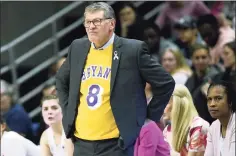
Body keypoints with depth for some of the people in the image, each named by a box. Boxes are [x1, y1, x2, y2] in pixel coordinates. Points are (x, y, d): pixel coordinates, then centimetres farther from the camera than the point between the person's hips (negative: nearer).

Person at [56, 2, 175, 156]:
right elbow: (61, 80, 26)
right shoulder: (78, 48, 8)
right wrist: (68, 112, 16)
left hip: (117, 144, -5)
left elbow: (165, 83, -1)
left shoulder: (133, 50, -7)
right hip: (82, 143, 5)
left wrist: (148, 118, 0)